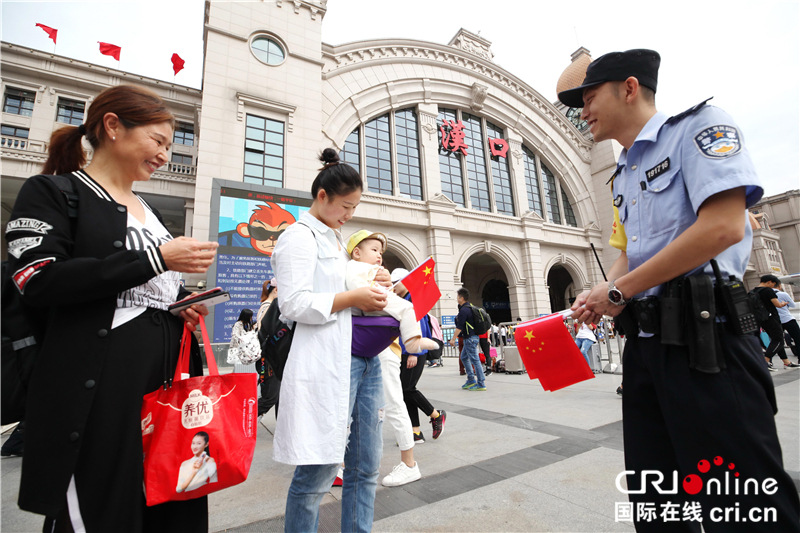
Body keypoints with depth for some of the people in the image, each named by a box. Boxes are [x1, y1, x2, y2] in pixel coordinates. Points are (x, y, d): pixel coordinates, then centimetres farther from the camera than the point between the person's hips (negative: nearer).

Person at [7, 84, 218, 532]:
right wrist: (156, 259, -18)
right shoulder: (54, 191, 2)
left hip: (167, 374, 6)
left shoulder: (147, 209, 19)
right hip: (97, 382, -6)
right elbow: (38, 281, -13)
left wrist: (183, 302, 4)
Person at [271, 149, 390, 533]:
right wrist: (353, 297, -13)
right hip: (327, 362, -9)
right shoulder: (300, 236, -4)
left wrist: (373, 284, 11)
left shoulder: (337, 240, 22)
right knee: (316, 474, 3)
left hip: (364, 358, 9)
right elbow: (294, 304, -14)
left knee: (365, 467, 14)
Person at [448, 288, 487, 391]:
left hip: (470, 338, -11)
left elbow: (459, 327, -20)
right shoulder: (469, 308, 13)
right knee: (464, 357, 18)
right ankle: (471, 380, 22)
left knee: (475, 360, -5)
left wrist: (453, 339, -15)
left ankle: (481, 384, 0)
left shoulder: (464, 310, -18)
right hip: (470, 338, 11)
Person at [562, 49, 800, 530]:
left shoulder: (698, 125, -3)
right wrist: (598, 295, 0)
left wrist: (618, 292, -14)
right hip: (644, 341, 8)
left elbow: (723, 227, -17)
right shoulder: (622, 176, 20)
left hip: (703, 337, -8)